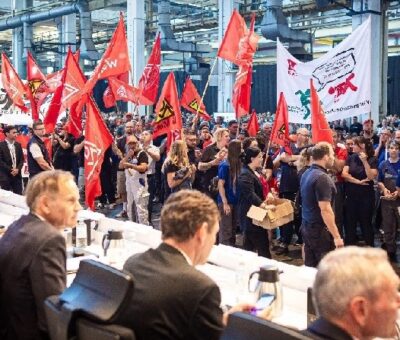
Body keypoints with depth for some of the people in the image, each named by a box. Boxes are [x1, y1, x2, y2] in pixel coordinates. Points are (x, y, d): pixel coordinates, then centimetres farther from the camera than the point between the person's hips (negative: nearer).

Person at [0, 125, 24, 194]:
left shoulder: (18, 145, 11)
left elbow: (21, 159, 9)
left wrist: (17, 169, -7)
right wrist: (10, 170, -14)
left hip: (17, 175, 5)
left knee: (19, 196, 2)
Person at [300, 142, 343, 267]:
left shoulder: (306, 174, 9)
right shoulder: (322, 177, -20)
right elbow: (325, 210, -24)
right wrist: (336, 236, -21)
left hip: (307, 227, 9)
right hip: (319, 229, -9)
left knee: (310, 267, 14)